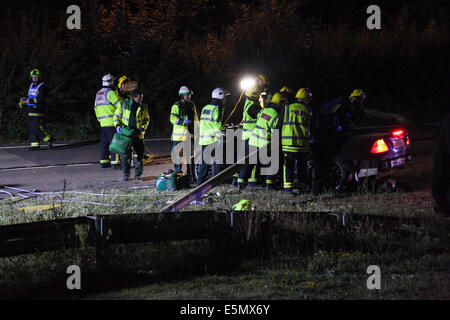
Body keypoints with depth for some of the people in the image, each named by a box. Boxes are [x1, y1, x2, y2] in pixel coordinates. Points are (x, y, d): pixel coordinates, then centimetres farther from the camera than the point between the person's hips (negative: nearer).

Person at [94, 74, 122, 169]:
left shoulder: (98, 94, 17)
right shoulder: (110, 92, -11)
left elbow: (96, 108, 23)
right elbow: (119, 104, -16)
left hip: (103, 123, 8)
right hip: (112, 122, -8)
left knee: (105, 143, 13)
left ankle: (103, 162, 14)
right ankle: (115, 162, -12)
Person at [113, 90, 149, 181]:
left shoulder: (143, 108, 6)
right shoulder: (124, 105, 2)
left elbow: (146, 119, 15)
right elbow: (116, 115, 11)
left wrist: (143, 128, -2)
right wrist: (117, 125, -4)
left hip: (138, 134, 1)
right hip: (125, 133, -1)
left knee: (140, 154, 0)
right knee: (126, 154, -3)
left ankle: (138, 174, 12)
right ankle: (126, 174, 8)